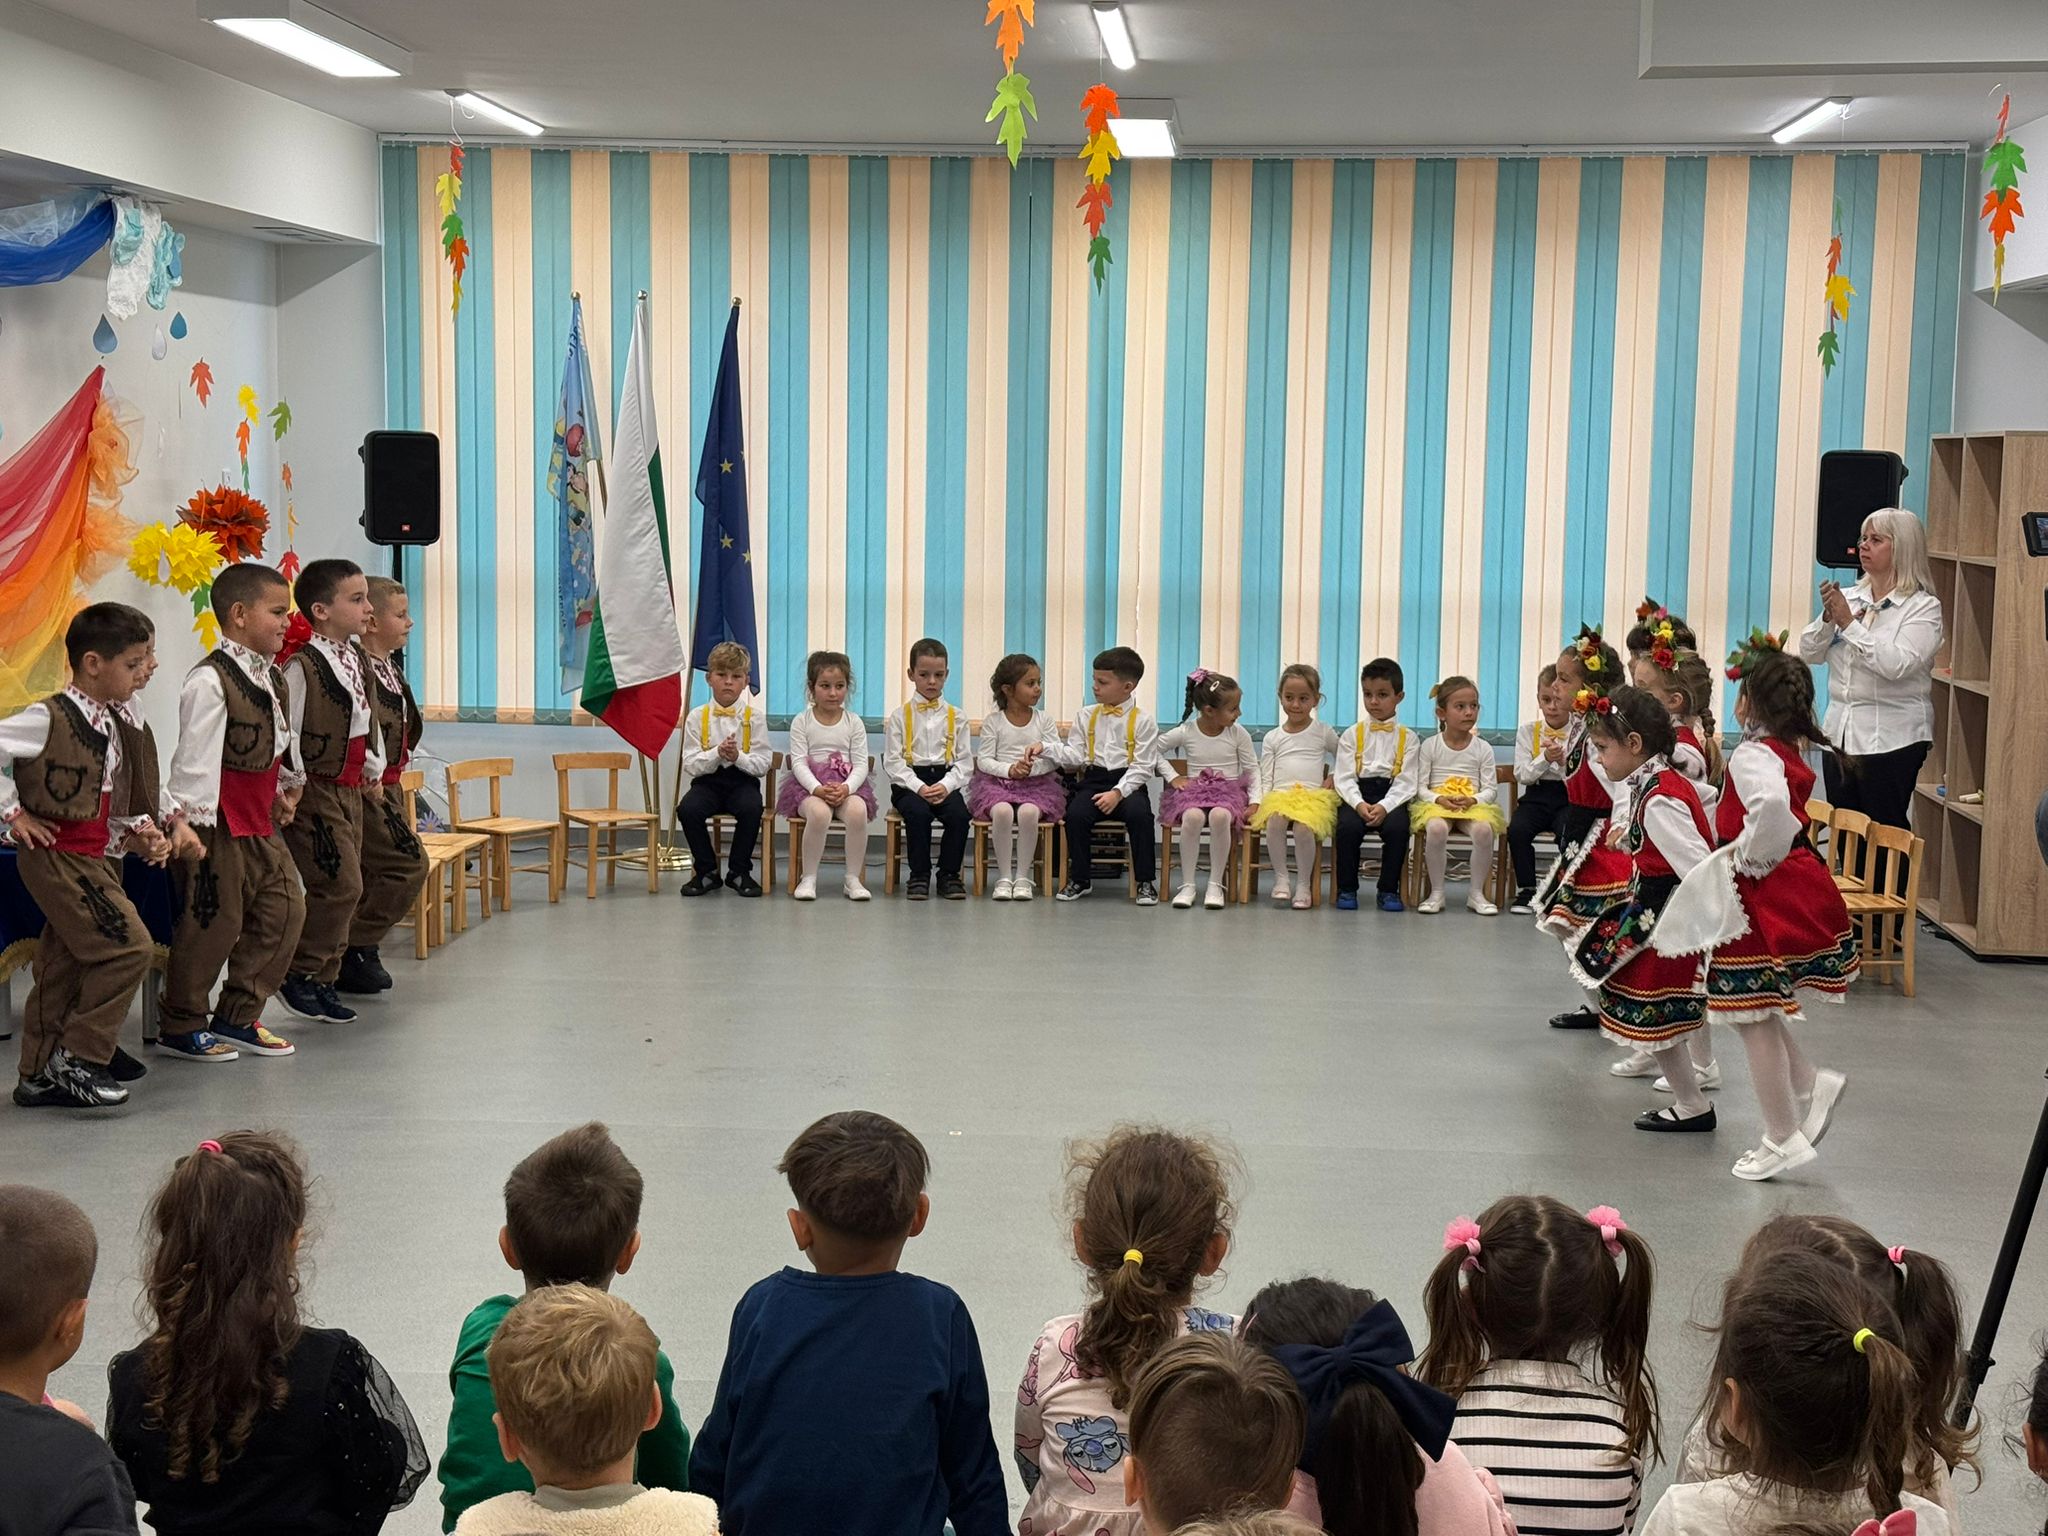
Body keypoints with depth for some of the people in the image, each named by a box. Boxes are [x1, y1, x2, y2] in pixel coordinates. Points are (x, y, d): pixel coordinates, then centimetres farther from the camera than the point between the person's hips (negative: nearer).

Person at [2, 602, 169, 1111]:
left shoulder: (106, 725, 13)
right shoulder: (49, 719, -15)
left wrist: (136, 834, 3)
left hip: (92, 856, 9)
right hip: (57, 855, -9)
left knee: (63, 967, 13)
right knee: (128, 945, -14)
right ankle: (76, 1058, -5)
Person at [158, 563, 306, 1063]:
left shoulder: (272, 677, 10)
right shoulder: (210, 680, -18)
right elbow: (196, 757, -20)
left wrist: (287, 790, 21)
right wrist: (195, 825, -20)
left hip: (262, 821, 9)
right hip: (219, 821, -9)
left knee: (285, 909, 9)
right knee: (214, 919, -1)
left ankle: (238, 1016, 20)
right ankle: (180, 1027, 15)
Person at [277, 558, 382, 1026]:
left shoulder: (357, 659, 11)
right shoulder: (302, 666, -17)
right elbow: (287, 735, -16)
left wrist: (374, 769, 19)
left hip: (351, 790, 9)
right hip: (316, 790, -9)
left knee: (344, 887, 10)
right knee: (340, 884, -12)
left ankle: (323, 980, 18)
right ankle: (296, 974, 1)